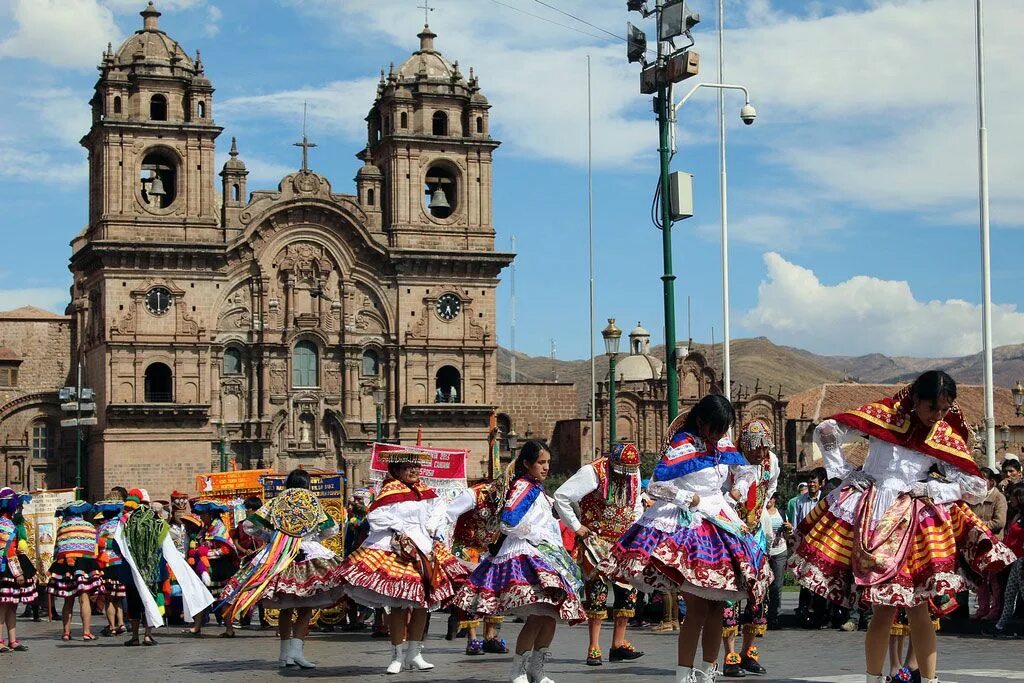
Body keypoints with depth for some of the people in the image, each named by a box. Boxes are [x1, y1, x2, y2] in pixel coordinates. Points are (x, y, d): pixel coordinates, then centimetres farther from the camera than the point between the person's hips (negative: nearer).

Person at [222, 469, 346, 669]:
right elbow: (331, 530, 11)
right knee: (305, 608, 1)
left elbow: (249, 526, 5)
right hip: (308, 554, -2)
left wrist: (268, 536, 18)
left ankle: (285, 653, 13)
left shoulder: (274, 502, 9)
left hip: (278, 555, 2)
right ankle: (296, 649, -15)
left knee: (285, 607, 15)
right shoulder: (313, 503, 9)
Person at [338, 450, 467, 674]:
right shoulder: (391, 491, -9)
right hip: (397, 552, -7)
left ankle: (414, 653, 18)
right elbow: (376, 517, -17)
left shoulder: (425, 491, 9)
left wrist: (430, 529, 2)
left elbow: (439, 509, 17)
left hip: (425, 551, 7)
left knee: (422, 603, 9)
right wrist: (401, 531, -16)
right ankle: (398, 657, 4)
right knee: (399, 605, -4)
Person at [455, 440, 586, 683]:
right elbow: (508, 521, -22)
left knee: (551, 616, 8)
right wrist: (538, 534, -12)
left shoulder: (535, 488, 21)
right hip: (526, 553, -10)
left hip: (545, 554, 10)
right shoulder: (524, 486, -10)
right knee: (538, 615, -16)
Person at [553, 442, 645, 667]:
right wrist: (576, 526, -14)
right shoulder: (593, 473, -16)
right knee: (597, 587, -11)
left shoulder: (634, 474, 3)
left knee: (628, 589, 4)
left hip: (623, 541, 6)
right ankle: (594, 648, -7)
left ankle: (619, 644, 14)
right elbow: (561, 496, -18)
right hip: (595, 538, -6)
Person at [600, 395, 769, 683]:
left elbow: (746, 472, 26)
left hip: (719, 524, 7)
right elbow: (656, 486, -15)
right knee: (697, 607, -12)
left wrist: (736, 493, 9)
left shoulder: (723, 443, 10)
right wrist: (691, 499, -9)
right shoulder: (681, 445, -11)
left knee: (717, 605, 6)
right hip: (686, 527, -7)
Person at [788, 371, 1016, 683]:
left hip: (913, 522, 2)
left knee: (917, 606, -2)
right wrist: (844, 472, -1)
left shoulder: (947, 438, 5)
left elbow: (977, 488, 1)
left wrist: (931, 488, -6)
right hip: (868, 518, -2)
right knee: (884, 608, -4)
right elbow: (825, 431, 0)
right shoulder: (883, 415, -2)